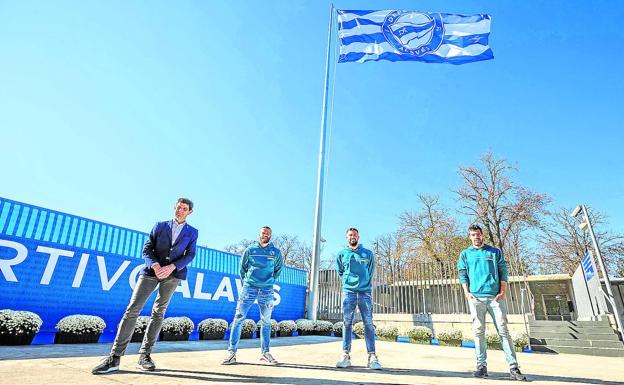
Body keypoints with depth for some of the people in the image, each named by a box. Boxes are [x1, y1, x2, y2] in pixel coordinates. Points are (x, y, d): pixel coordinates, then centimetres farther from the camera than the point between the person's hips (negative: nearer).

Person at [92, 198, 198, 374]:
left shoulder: (192, 232, 11)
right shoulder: (160, 226, 13)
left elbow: (190, 254, 1)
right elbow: (147, 249, 6)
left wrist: (172, 267, -15)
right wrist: (155, 266, -13)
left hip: (173, 273, 0)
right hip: (152, 270, 0)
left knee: (159, 312, 1)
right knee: (133, 309, -7)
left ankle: (144, 356, 8)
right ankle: (115, 357, -3)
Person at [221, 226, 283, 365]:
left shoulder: (276, 252, 5)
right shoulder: (250, 249, 3)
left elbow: (278, 269, 18)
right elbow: (242, 266, 12)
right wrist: (245, 281, 10)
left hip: (267, 290, 1)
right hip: (249, 288, -1)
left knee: (266, 322, 6)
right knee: (238, 318, -5)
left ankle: (265, 353, 16)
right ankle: (231, 352, 2)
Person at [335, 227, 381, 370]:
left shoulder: (368, 254, 7)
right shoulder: (341, 254, 8)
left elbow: (371, 271, 17)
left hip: (365, 292, 0)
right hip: (348, 292, 0)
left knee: (369, 324, -1)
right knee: (347, 323, 0)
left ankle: (372, 356, 1)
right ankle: (346, 355, 4)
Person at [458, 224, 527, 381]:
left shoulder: (495, 252, 14)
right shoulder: (465, 254, 14)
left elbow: (503, 272, 7)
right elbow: (462, 274, 8)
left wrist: (502, 292, -4)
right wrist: (467, 292, -5)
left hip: (496, 297, 0)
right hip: (475, 297, 0)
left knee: (503, 330, -3)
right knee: (479, 331, 1)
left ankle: (513, 368, 0)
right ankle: (481, 366, 5)